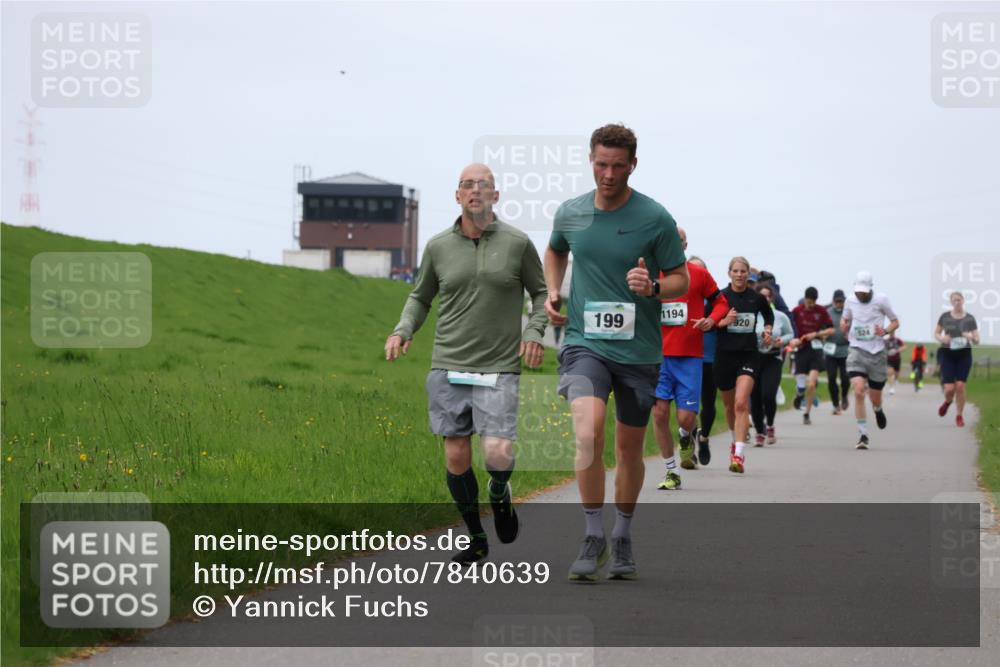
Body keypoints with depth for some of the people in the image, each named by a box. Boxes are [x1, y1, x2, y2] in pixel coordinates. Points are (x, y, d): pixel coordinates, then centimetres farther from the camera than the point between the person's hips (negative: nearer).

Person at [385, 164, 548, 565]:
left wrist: (534, 331, -4)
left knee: (498, 453, -16)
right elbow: (421, 296, 19)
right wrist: (403, 330, 2)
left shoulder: (517, 243, 1)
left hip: (499, 369, -2)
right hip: (448, 367, 2)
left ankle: (499, 494, 20)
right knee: (456, 457, 3)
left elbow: (540, 292, 13)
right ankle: (476, 539, 20)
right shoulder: (438, 246, 6)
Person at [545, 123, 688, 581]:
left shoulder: (655, 219, -5)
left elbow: (681, 280, 1)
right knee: (588, 433, -22)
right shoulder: (570, 213, 4)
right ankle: (593, 536, -9)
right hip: (585, 343, 0)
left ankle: (622, 538, 30)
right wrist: (552, 292, 10)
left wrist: (653, 288, -20)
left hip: (639, 350, 0)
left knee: (629, 448, 10)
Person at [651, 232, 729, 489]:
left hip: (690, 356, -1)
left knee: (686, 418, -8)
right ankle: (671, 472, 11)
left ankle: (686, 439, 31)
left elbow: (721, 302, 11)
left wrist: (711, 320, -9)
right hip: (659, 355, 1)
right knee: (659, 412, -5)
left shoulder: (699, 274, 2)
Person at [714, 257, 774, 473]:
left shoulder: (757, 298, 3)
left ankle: (738, 455, -24)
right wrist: (724, 322, -20)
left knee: (741, 403, -18)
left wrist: (768, 330, 6)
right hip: (724, 355, 1)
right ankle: (735, 440, 44)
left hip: (749, 355, -1)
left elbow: (769, 315, 23)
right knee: (729, 405, 16)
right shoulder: (720, 296, -2)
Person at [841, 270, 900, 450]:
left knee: (875, 397, 8)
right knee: (858, 392, -19)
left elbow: (895, 322, 5)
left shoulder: (881, 300, -4)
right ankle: (863, 435, -12)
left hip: (877, 353, 0)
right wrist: (843, 325, -1)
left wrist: (885, 331, -15)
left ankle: (878, 411, 48)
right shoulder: (850, 302, 4)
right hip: (857, 351, 0)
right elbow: (845, 319, 23)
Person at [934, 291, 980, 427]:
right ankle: (948, 402, 29)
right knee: (949, 388, -8)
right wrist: (941, 338, -11)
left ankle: (959, 416, 11)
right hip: (948, 354, 0)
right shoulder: (945, 317, 0)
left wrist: (971, 337, -20)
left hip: (964, 355, 0)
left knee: (960, 386, -7)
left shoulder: (970, 319, 1)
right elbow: (936, 333, 12)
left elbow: (977, 341, 3)